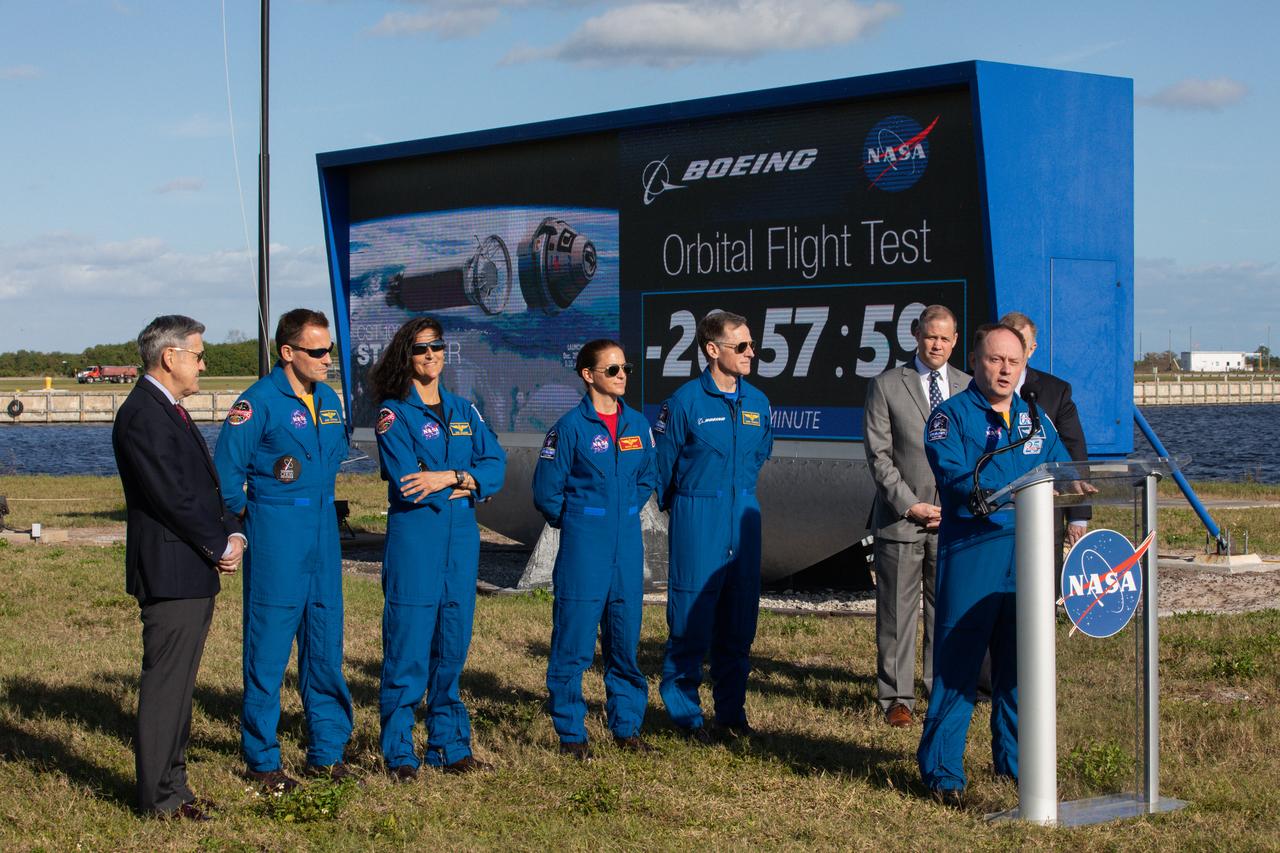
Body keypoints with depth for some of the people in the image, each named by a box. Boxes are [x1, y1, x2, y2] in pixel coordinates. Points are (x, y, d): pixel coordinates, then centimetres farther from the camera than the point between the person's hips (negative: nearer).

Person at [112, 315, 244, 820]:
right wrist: (218, 547, -10)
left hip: (196, 574, 10)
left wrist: (232, 533, 4)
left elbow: (204, 486, 20)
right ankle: (160, 797, 1)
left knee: (178, 683, 14)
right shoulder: (142, 415, -15)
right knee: (165, 681, -4)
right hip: (170, 573, -10)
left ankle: (171, 784, 21)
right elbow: (172, 497, -19)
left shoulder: (170, 411, 18)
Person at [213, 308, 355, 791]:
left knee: (326, 646, 10)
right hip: (276, 539, -7)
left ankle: (326, 753, 19)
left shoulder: (328, 399, 11)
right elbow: (226, 471, -9)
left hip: (323, 534, 7)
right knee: (268, 648, -2)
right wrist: (245, 516, -2)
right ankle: (262, 761, 6)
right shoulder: (259, 402, -11)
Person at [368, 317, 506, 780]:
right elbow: (407, 482, -12)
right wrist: (468, 482, -7)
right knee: (408, 646, -6)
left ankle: (450, 745, 17)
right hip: (413, 536, -5)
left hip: (460, 537, 5)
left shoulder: (463, 410, 15)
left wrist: (451, 477, -12)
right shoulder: (393, 413, -1)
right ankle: (400, 754, 1)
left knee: (453, 642, 9)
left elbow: (495, 463, 5)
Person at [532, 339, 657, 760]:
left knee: (626, 635, 10)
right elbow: (546, 490, -3)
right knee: (574, 639, -2)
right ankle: (571, 733, 8)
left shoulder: (637, 424, 7)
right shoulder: (571, 426, -8)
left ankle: (627, 726, 21)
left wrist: (626, 514, 12)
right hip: (583, 547, -5)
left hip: (627, 544, 5)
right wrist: (575, 520, 4)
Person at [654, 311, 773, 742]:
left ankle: (731, 713, 19)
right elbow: (662, 463, -1)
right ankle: (685, 715, 9)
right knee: (691, 623, -2)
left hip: (744, 521, 5)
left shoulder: (757, 402, 7)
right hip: (697, 525, -5)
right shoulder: (686, 401, -9)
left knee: (739, 623, 9)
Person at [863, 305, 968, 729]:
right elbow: (878, 455, -3)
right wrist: (910, 505, -10)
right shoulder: (886, 386, 1)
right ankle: (896, 697, 7)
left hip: (953, 519, 2)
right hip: (900, 518, -2)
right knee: (896, 611, 0)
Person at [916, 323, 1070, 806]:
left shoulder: (1033, 420, 16)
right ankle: (942, 771, 2)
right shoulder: (951, 416, -2)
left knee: (1019, 662, 11)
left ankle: (1015, 761, 23)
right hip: (971, 551, -5)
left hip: (1026, 554, 6)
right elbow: (957, 479, -15)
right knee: (957, 663, -4)